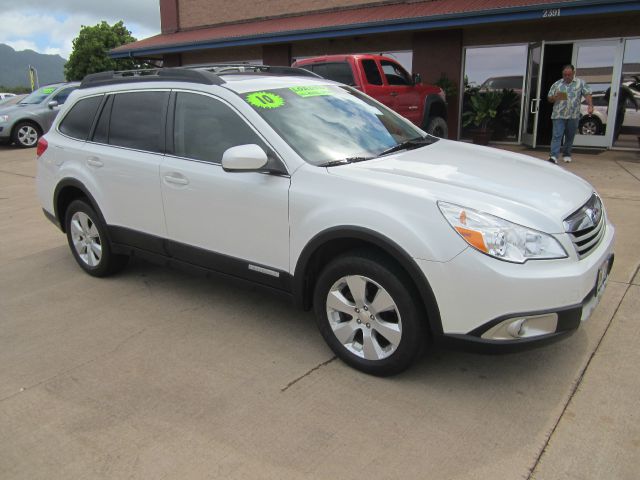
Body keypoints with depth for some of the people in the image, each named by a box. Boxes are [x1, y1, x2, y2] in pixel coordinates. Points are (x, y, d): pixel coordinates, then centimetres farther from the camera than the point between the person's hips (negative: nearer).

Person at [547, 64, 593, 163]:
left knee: (570, 137, 10)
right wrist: (555, 98, -11)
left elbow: (587, 94, 2)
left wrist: (590, 105, -15)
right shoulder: (557, 84, 11)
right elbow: (549, 98, 12)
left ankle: (566, 154, 25)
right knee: (557, 136, -11)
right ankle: (554, 156, -18)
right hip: (558, 115, -1)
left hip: (573, 116, 1)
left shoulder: (581, 83, 8)